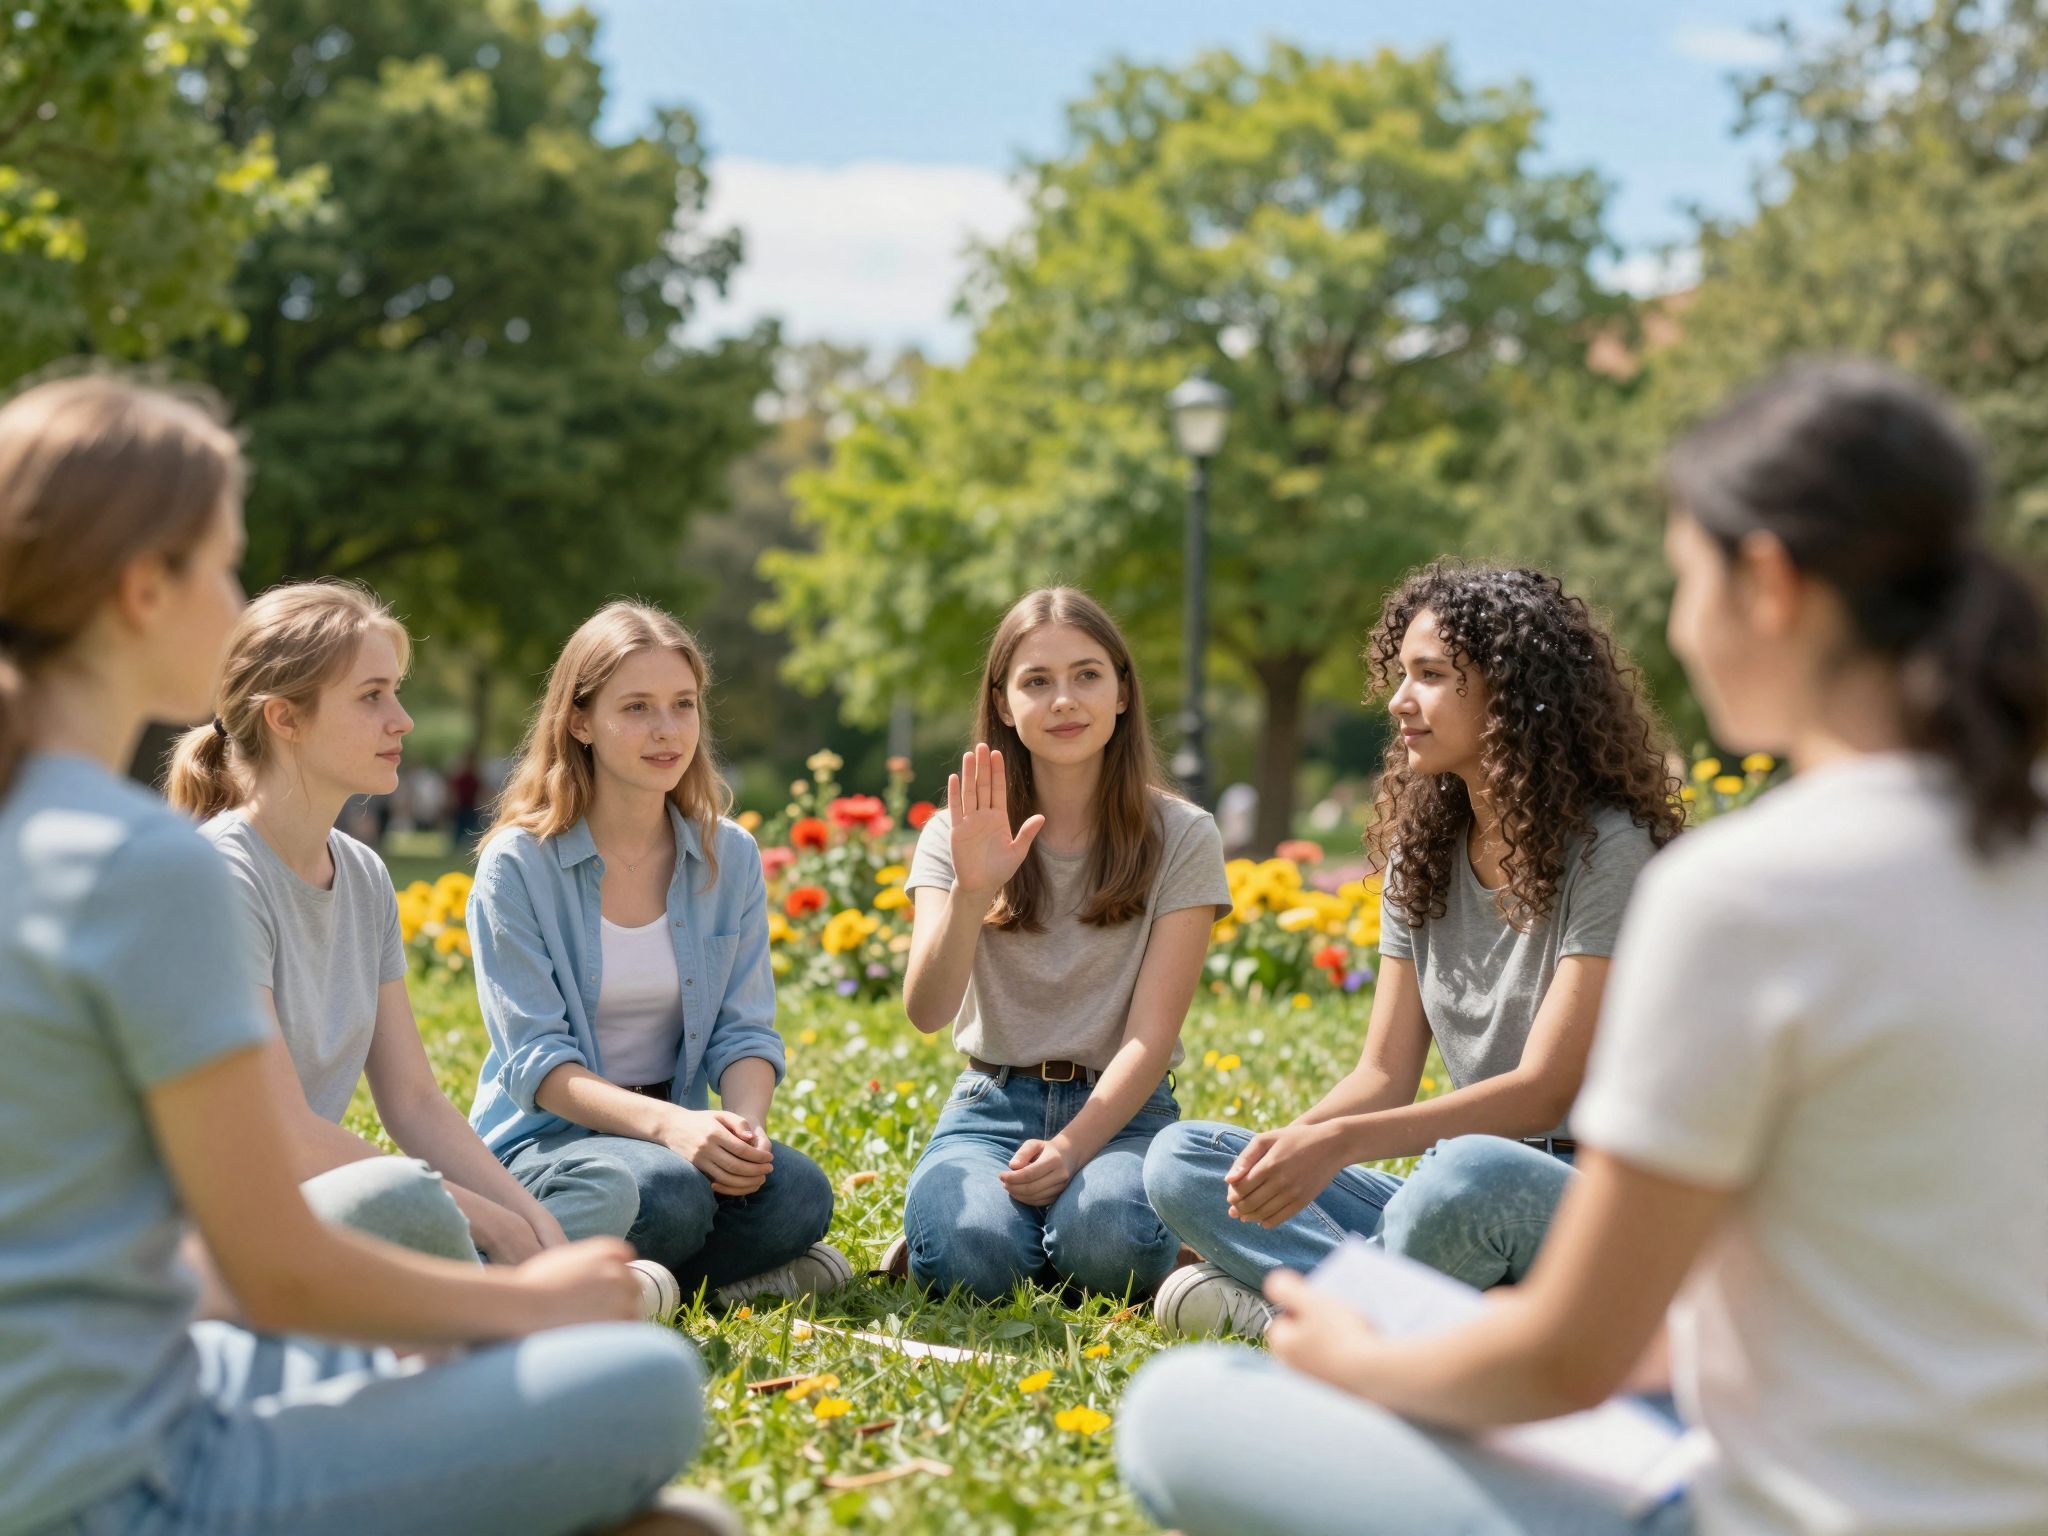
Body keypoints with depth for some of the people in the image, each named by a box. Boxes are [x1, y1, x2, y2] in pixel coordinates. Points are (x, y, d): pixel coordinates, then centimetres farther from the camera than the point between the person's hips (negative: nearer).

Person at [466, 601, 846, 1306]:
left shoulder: (731, 857, 4)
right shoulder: (519, 865, -9)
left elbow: (746, 1031, 2)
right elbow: (534, 1059, -14)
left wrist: (745, 1122, -21)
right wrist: (665, 1123, -30)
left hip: (679, 1130, 4)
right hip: (545, 1135, -4)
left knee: (799, 1195, -27)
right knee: (666, 1194, -36)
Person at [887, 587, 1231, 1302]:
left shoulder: (1182, 838, 0)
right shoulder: (957, 837, 3)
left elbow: (1151, 1035, -6)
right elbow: (927, 1011, -12)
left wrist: (1071, 1147, -22)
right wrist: (972, 892, -30)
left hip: (1120, 1109, 0)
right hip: (993, 1102, 1)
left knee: (1104, 1247, -33)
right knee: (969, 1255, -31)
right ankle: (933, 1217, 2)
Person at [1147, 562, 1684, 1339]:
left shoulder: (1606, 851, -12)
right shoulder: (1421, 854, 10)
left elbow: (1545, 1091, -19)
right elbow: (1385, 1072, 7)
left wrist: (1339, 1141, -29)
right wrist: (1288, 1141, -17)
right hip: (1453, 1188, 7)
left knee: (1472, 1174, -41)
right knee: (1179, 1158, -5)